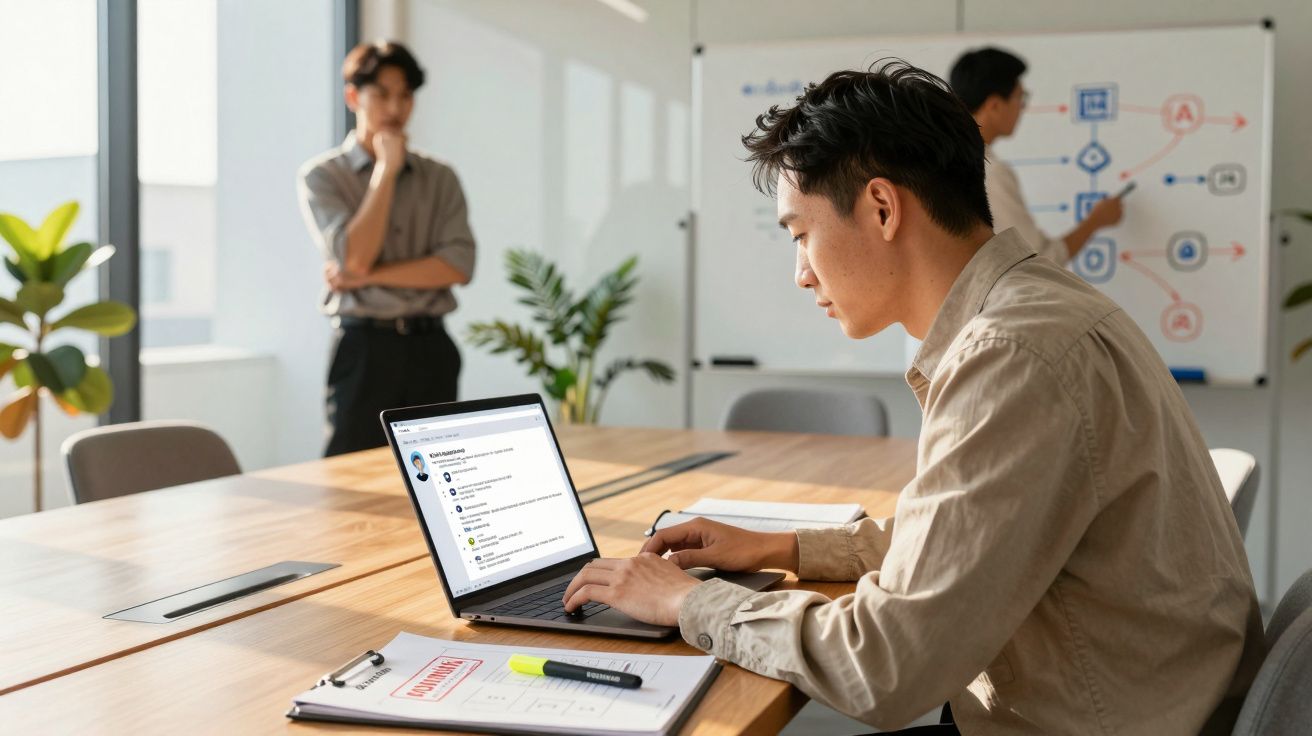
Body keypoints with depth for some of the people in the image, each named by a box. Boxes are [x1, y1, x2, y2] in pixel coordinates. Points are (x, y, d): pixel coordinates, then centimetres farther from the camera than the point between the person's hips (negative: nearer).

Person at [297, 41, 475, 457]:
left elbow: (459, 265, -4)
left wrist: (369, 275, -11)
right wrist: (387, 169, -8)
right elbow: (355, 257, -14)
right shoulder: (323, 176, 2)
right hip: (365, 347, -3)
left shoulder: (440, 178, 10)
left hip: (431, 348, 3)